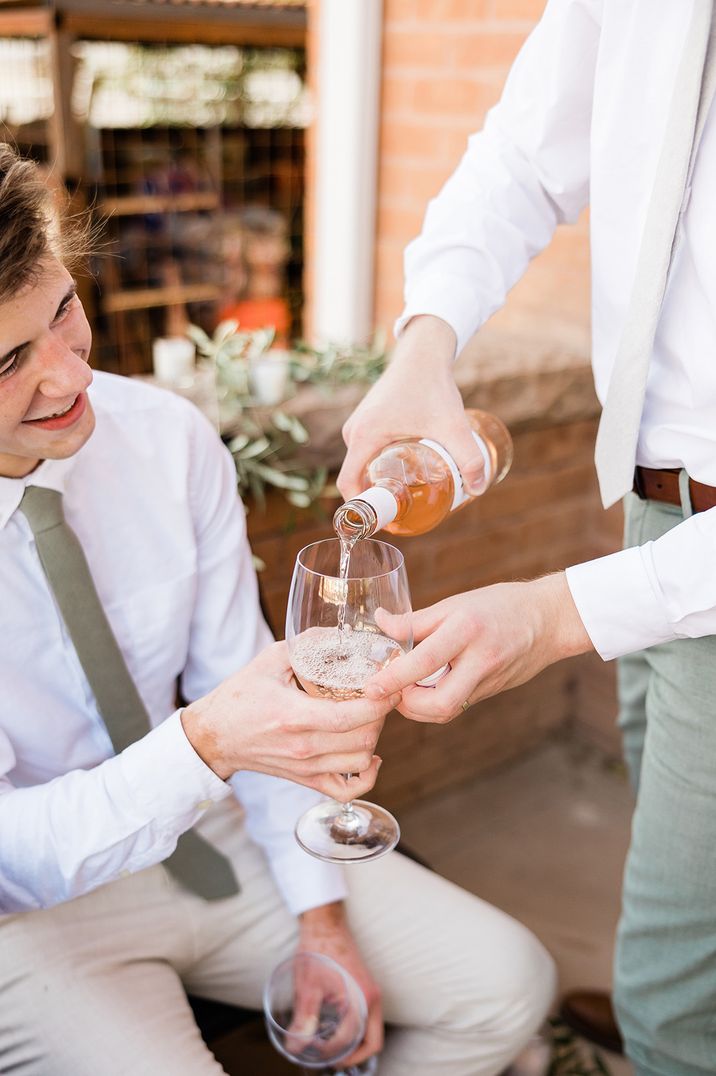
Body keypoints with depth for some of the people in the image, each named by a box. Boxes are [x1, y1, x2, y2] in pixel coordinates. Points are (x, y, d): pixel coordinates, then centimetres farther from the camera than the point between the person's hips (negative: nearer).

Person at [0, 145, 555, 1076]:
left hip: (209, 837, 4)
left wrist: (321, 916, -3)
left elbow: (246, 682, -3)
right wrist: (204, 745, -41)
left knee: (507, 985, -1)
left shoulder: (169, 438, -12)